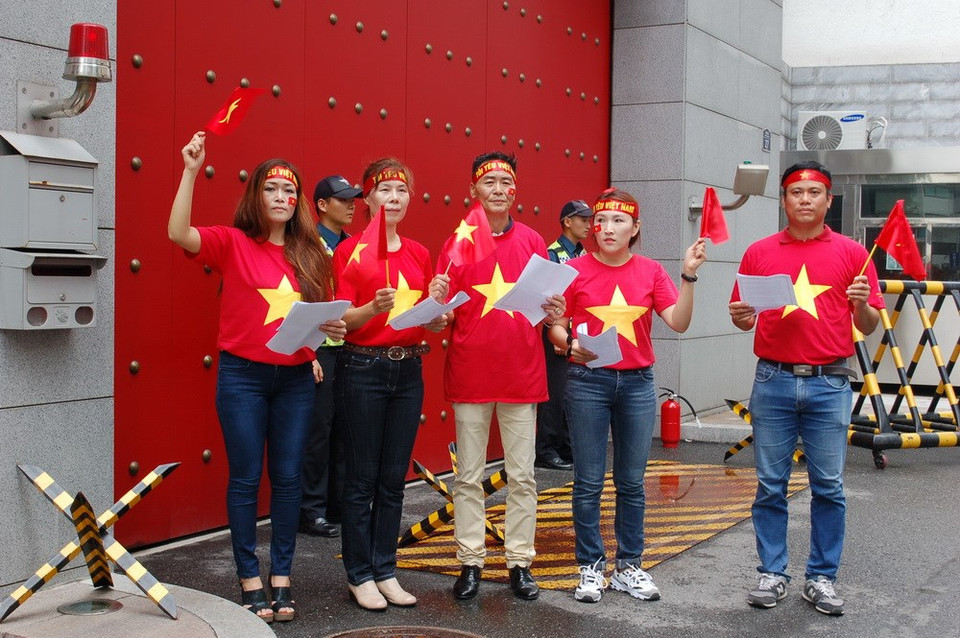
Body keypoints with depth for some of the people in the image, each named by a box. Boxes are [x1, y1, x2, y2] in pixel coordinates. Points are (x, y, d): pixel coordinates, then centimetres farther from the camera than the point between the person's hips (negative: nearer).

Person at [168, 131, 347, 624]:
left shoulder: (310, 255, 9)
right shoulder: (232, 243, -3)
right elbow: (179, 233, -21)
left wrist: (333, 328, -5)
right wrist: (191, 172, -26)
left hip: (296, 378, 4)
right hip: (243, 375, -3)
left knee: (288, 476, 8)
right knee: (245, 478, 3)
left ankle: (281, 576, 19)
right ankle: (250, 579, 14)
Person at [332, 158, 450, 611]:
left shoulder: (419, 254, 10)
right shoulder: (350, 251, -4)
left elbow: (432, 325, 12)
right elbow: (341, 320, -9)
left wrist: (436, 303, -10)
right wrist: (374, 307, -27)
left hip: (409, 370, 5)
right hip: (363, 369, -5)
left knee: (394, 479, 10)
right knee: (362, 479, 2)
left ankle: (385, 571, 20)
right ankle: (359, 575, 12)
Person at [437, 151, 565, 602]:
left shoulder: (533, 243, 6)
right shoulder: (457, 244, 2)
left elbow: (546, 305, 10)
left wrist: (554, 312, -11)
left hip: (522, 374, 1)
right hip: (470, 374, -1)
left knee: (522, 475, 6)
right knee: (468, 476, 6)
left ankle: (520, 562, 15)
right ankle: (470, 562, 15)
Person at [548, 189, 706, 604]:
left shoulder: (650, 271, 6)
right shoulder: (575, 270, 0)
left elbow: (678, 322, -4)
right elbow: (555, 326, 2)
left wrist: (688, 276, -13)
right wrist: (571, 344, -18)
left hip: (637, 382, 2)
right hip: (588, 380, -2)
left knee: (632, 481, 8)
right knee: (589, 481, 2)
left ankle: (629, 566, 19)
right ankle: (591, 567, 13)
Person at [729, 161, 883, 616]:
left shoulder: (851, 253, 5)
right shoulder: (759, 253, 8)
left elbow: (868, 327, 6)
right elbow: (745, 318, 12)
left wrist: (862, 304, -15)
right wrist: (740, 317, -10)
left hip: (829, 384, 0)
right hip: (773, 380, 1)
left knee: (828, 487, 4)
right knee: (770, 485, 5)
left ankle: (821, 577, 16)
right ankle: (772, 573, 16)